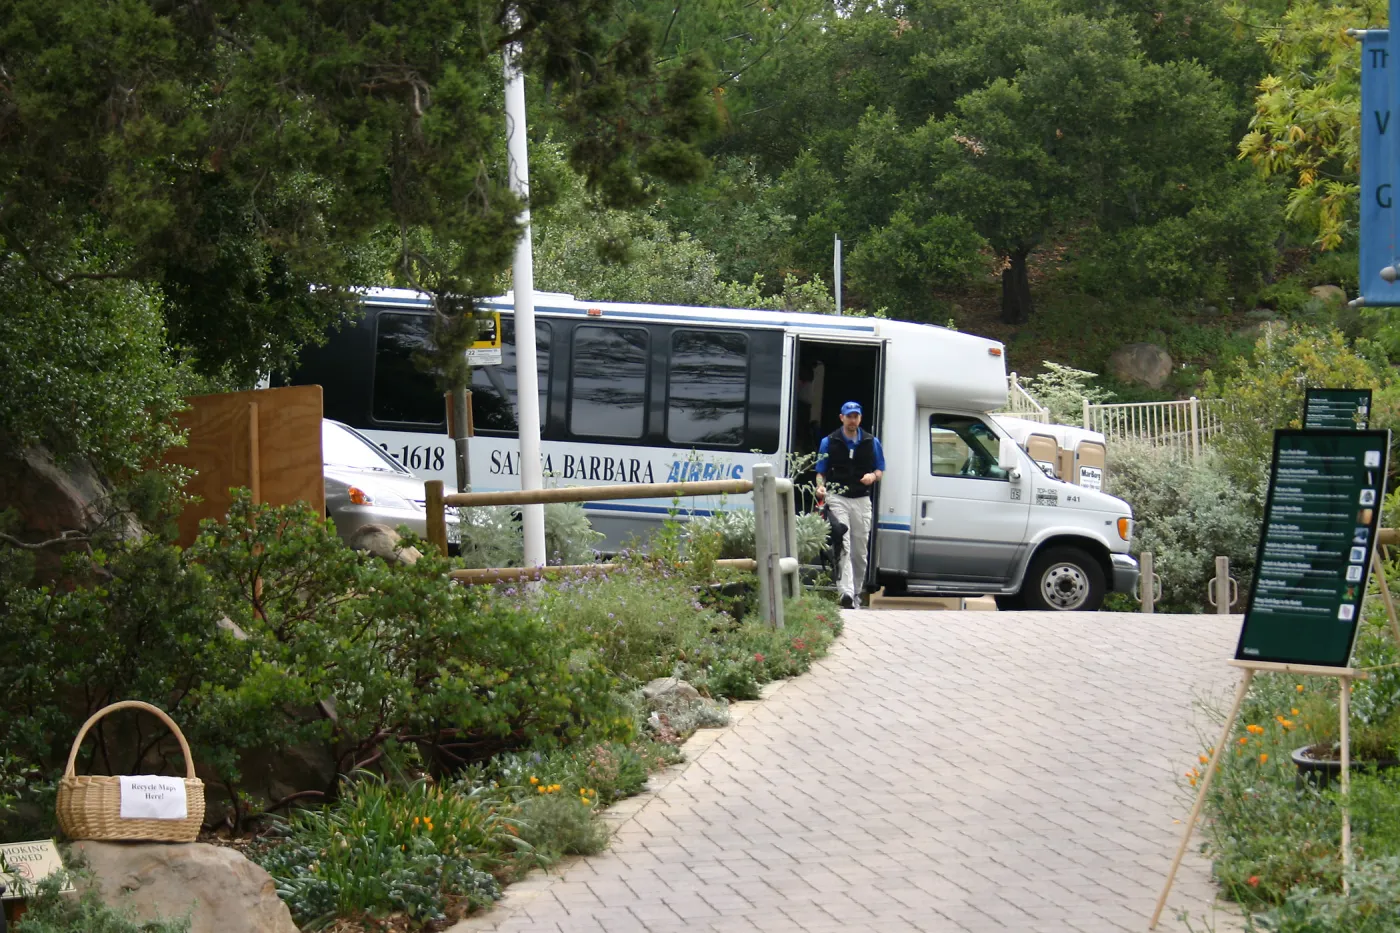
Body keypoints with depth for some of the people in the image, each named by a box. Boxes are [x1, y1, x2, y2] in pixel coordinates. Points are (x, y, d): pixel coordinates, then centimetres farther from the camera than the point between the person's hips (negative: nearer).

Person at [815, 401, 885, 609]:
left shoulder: (872, 442, 10)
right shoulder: (829, 442, 5)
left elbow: (880, 469, 15)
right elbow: (821, 471, 8)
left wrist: (873, 476, -8)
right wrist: (820, 487, -12)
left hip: (861, 500, 3)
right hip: (837, 498, -3)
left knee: (860, 551, 8)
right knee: (843, 546, -17)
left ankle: (856, 594, 20)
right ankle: (846, 593, -29)